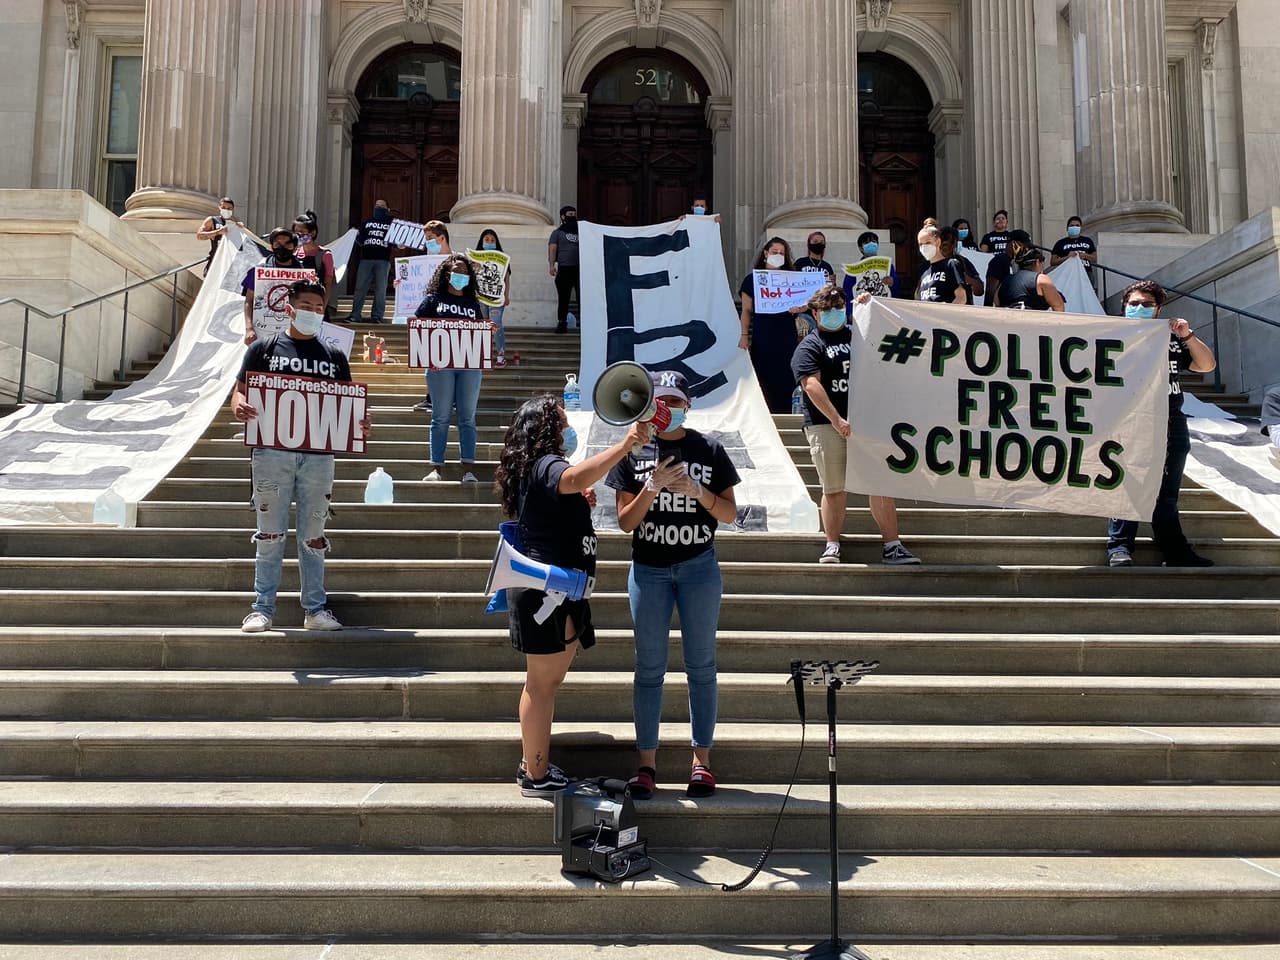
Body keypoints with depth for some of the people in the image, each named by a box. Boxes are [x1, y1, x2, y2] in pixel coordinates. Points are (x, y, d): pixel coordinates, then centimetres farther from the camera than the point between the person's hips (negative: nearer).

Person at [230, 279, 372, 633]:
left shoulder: (334, 356, 14)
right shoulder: (264, 349, 8)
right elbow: (240, 390, 8)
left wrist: (361, 424, -6)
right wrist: (239, 408, -16)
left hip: (318, 454, 2)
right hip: (273, 452, -2)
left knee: (313, 535, 7)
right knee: (270, 534, 2)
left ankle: (315, 609, 13)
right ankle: (263, 608, 9)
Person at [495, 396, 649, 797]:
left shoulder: (537, 468, 17)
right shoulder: (544, 466, -16)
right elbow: (574, 478, -41)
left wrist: (580, 504, 14)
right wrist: (625, 445, -46)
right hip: (547, 590, -11)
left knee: (546, 682, 18)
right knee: (543, 683, -2)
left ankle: (535, 764, 30)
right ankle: (536, 776, 8)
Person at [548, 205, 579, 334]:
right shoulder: (557, 232, 11)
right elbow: (552, 249, 1)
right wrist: (551, 265, -13)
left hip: (581, 269, 3)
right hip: (564, 269, -2)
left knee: (583, 298, -3)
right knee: (563, 298, -2)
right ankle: (562, 322, 5)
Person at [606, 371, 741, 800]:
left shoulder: (709, 450, 1)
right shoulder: (634, 453, 1)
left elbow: (730, 514, 1)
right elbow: (625, 522, -2)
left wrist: (697, 491, -16)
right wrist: (652, 486, -17)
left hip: (699, 567, 0)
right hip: (648, 570, 0)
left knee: (700, 664, 7)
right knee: (649, 667, 6)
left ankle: (701, 757, 19)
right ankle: (647, 762, 16)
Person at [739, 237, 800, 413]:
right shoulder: (752, 279, 4)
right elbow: (746, 310, 6)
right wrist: (744, 335, -2)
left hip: (786, 336, 1)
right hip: (762, 337, -1)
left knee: (786, 378, -1)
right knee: (764, 379, -2)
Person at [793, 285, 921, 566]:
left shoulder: (856, 335, 17)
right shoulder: (809, 347, 1)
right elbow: (812, 385, -11)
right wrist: (836, 420, -20)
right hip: (826, 425, -4)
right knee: (835, 489, -2)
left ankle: (892, 546, 3)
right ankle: (832, 546, 10)